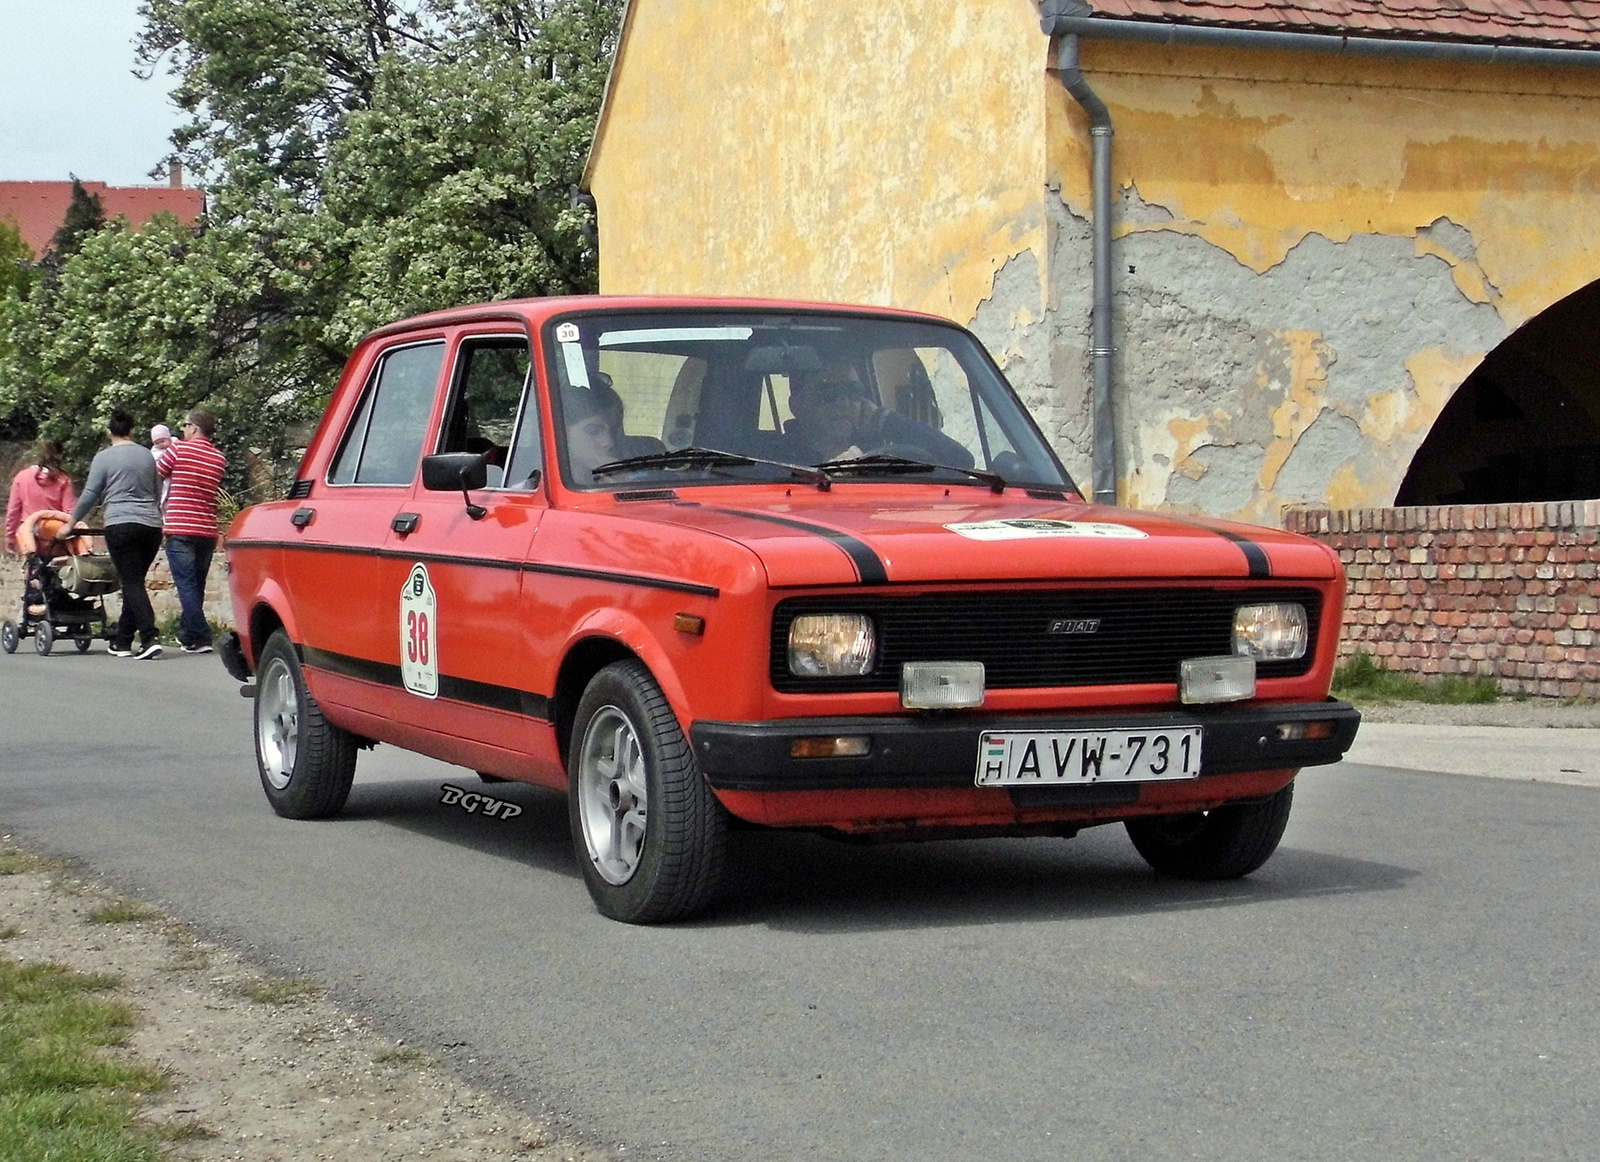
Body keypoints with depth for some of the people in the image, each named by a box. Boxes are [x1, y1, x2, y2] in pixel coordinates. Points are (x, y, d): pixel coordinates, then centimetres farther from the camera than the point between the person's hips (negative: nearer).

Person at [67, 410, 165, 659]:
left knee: (132, 583, -7)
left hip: (121, 525, -5)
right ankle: (122, 642, 16)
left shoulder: (104, 458, 0)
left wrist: (71, 523, 12)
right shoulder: (147, 455, 14)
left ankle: (149, 638, -21)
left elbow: (89, 495, 1)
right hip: (151, 525, 5)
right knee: (134, 582, 11)